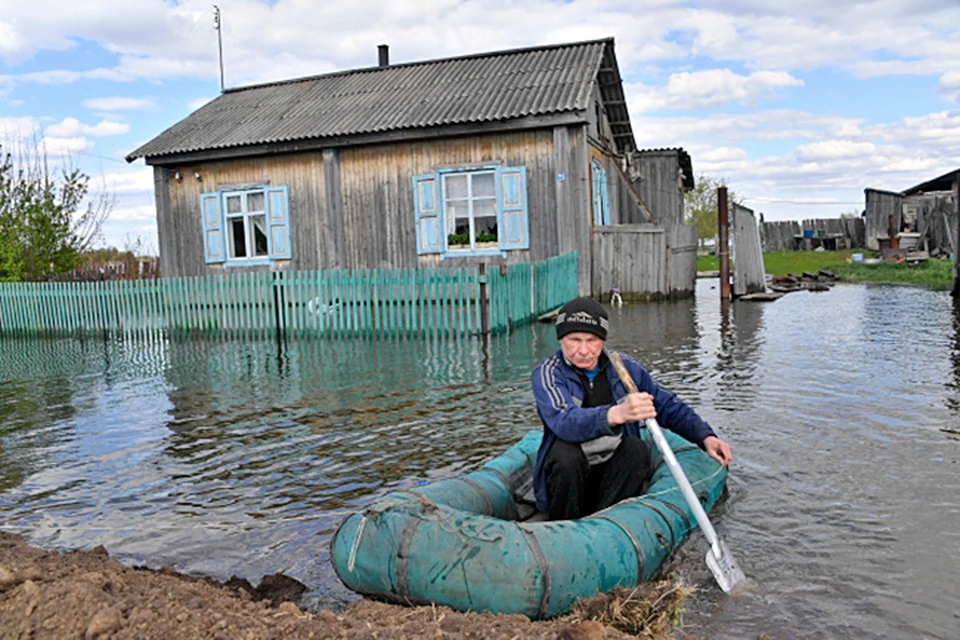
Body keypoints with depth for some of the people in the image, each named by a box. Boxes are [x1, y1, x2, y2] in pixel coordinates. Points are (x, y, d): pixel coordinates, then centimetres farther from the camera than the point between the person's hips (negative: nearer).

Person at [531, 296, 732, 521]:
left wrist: (706, 436, -5)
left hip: (614, 476, 3)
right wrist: (616, 414, -48)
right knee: (565, 452, -33)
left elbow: (668, 406, 11)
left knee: (636, 448, -25)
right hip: (567, 476, -3)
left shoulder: (625, 367, 2)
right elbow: (565, 422, -30)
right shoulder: (547, 373, -11)